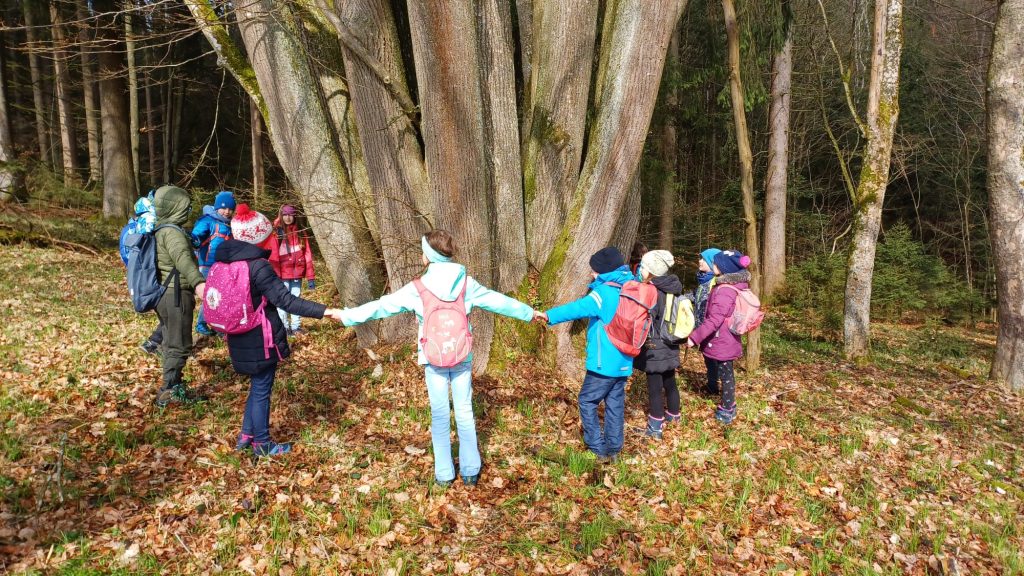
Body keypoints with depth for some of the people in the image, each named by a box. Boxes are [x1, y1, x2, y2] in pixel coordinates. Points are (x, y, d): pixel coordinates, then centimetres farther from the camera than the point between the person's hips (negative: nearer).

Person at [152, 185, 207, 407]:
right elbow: (182, 258, -37)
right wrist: (198, 282, -53)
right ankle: (170, 392, 2)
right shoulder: (172, 232, -18)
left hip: (165, 294, 10)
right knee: (178, 345, -3)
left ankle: (173, 387, 30)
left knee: (172, 343, 19)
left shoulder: (159, 230, 14)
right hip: (176, 295, -10)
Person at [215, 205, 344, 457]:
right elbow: (286, 300, -27)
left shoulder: (225, 262, 4)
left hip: (240, 339, 8)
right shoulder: (258, 266, -22)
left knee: (257, 386, 23)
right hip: (261, 340, -8)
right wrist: (323, 311, -29)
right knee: (261, 390, 6)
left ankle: (246, 435, 33)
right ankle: (262, 443, 20)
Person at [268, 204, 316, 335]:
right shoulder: (276, 233, -3)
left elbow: (307, 255, 6)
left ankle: (296, 327, 17)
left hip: (297, 274, 3)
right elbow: (273, 257, -5)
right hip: (283, 275, -3)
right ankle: (284, 327, 9)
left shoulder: (301, 232, 7)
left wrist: (310, 276, 2)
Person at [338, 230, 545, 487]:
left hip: (434, 360, -2)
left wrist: (346, 316, 6)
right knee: (465, 412, 12)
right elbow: (498, 301, 6)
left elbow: (382, 306, -6)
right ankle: (470, 471, 20)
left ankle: (444, 473, 19)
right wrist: (529, 313, 20)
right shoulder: (466, 284, -5)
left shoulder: (417, 288, -11)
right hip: (462, 358, 2)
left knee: (440, 414, 10)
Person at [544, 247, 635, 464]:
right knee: (615, 405, 13)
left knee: (587, 402, 6)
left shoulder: (605, 292, -16)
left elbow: (578, 308, -29)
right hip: (623, 362, 8)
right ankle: (614, 450, 20)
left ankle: (599, 450, 7)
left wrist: (548, 316, -33)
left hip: (604, 362, -8)